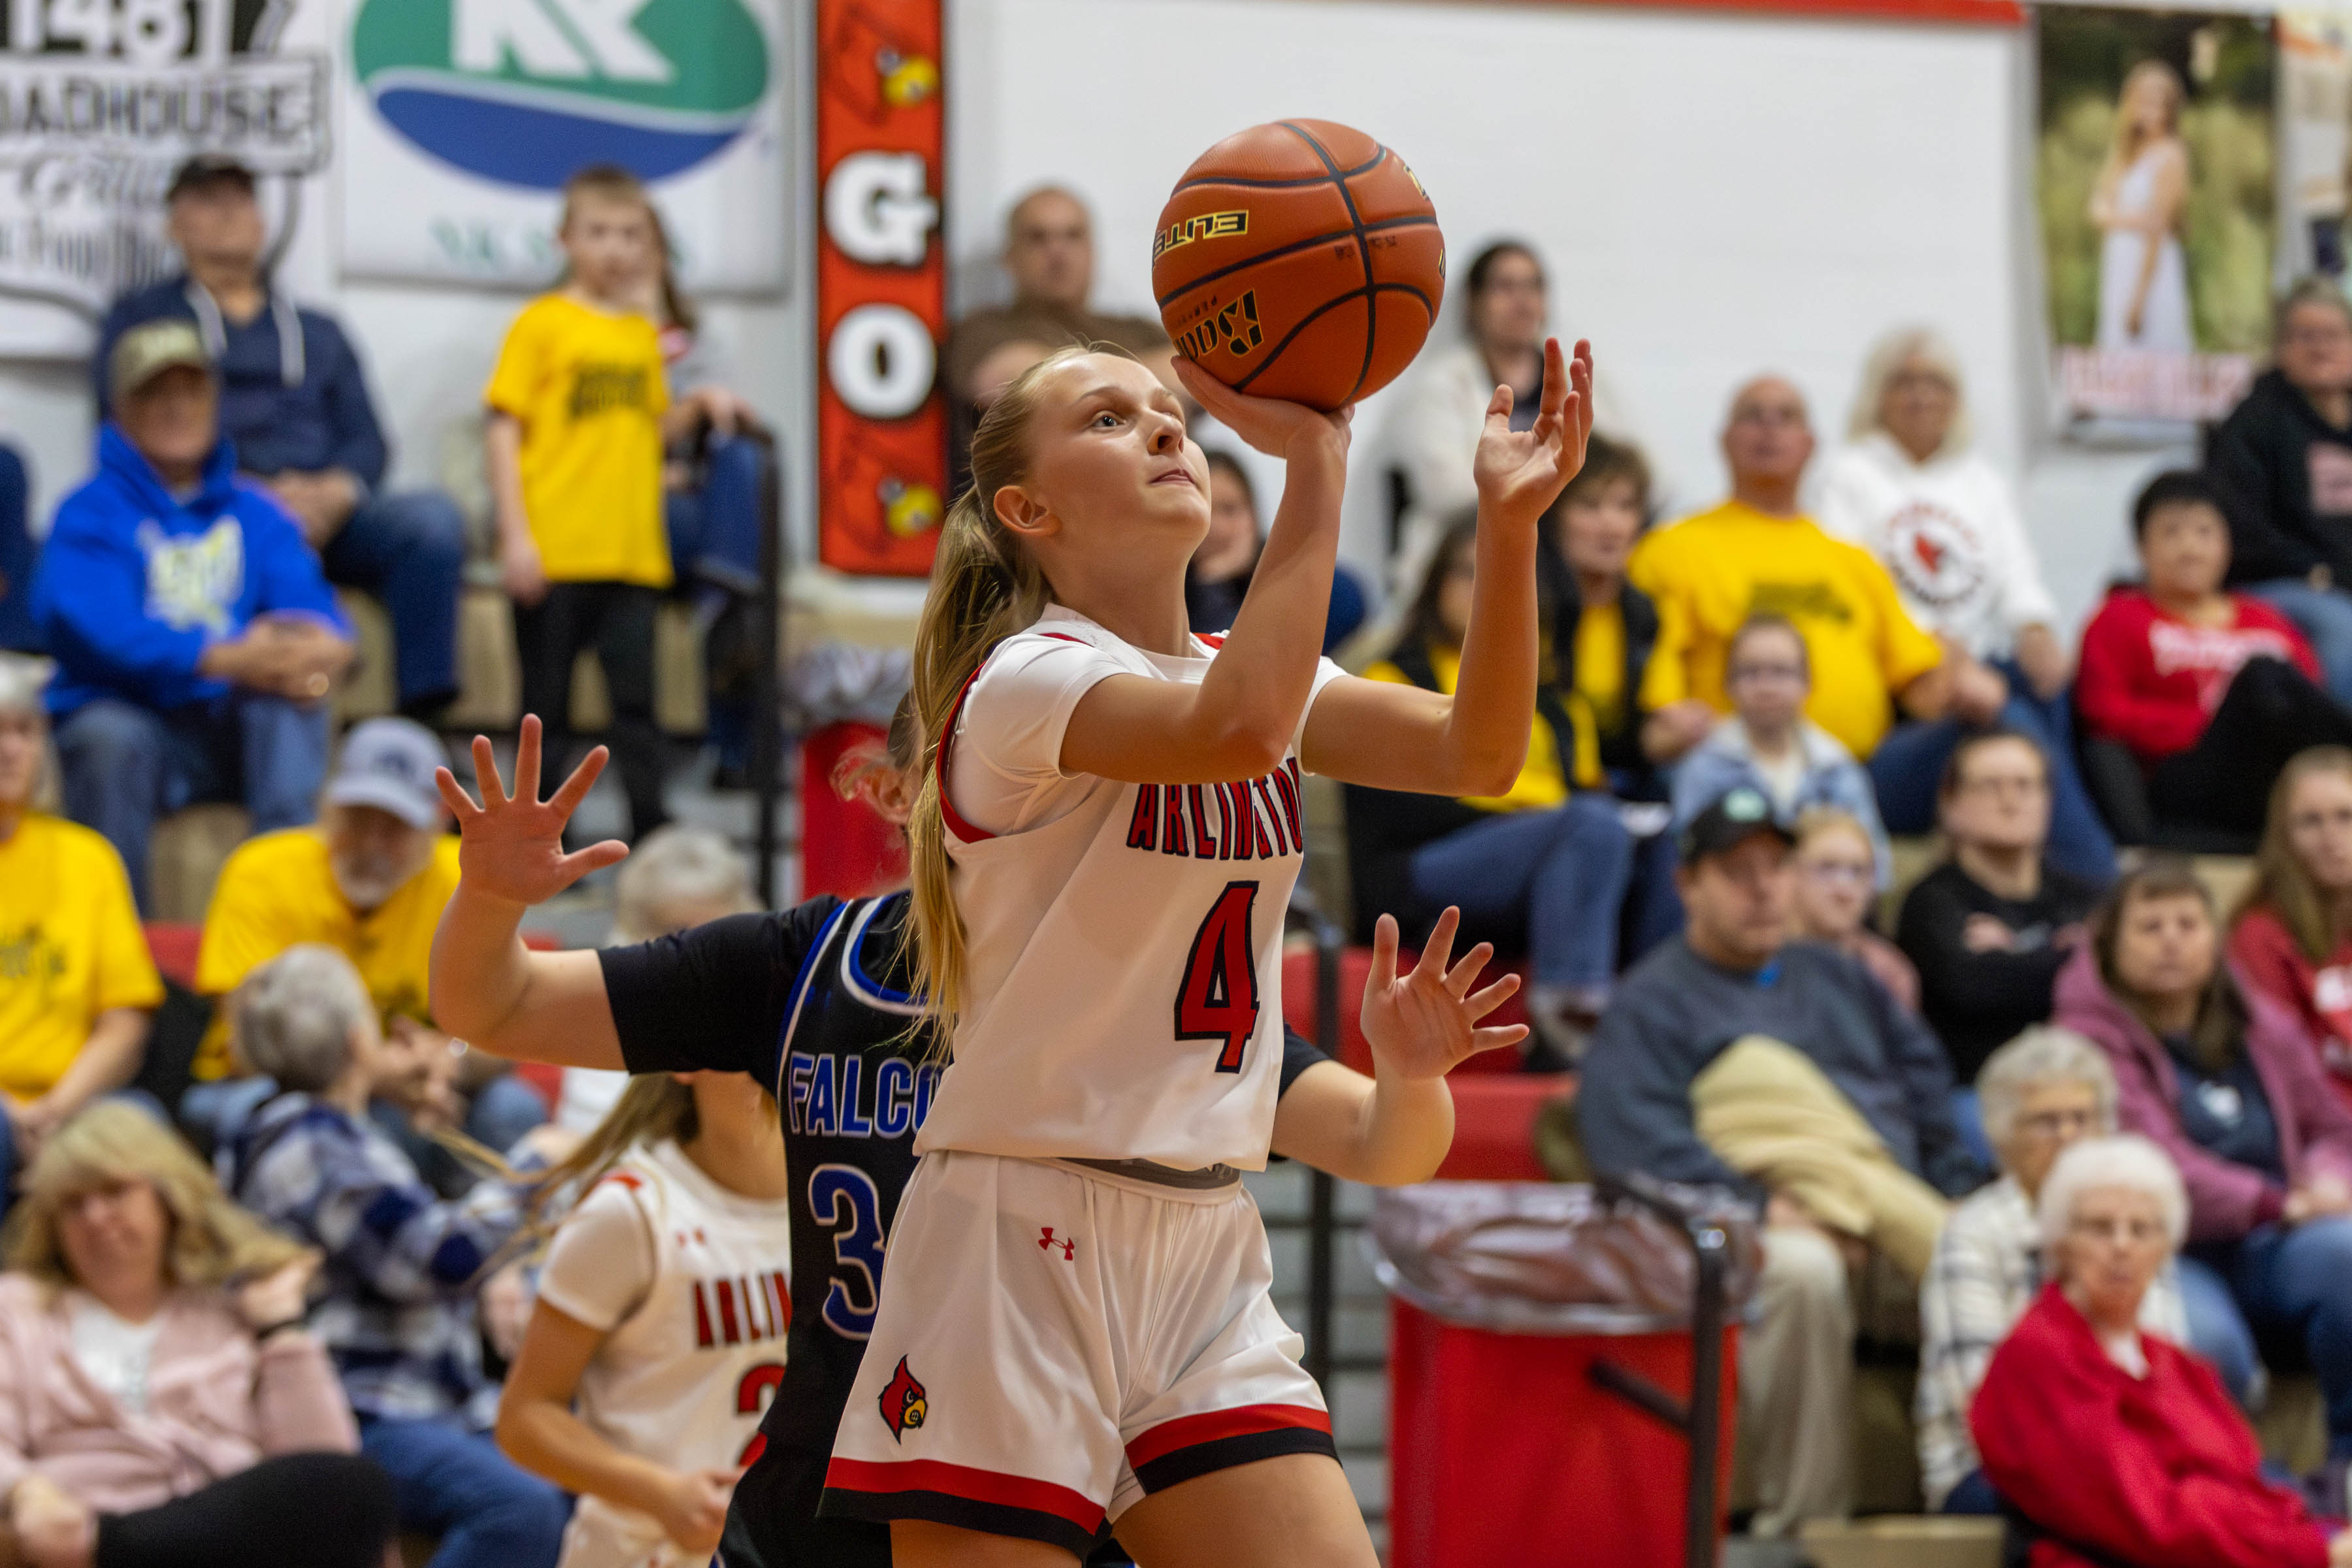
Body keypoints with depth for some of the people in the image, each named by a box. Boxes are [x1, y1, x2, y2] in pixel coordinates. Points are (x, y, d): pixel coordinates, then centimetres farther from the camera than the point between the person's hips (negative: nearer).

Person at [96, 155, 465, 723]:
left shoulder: (320, 334, 30)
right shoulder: (140, 318, 19)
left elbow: (367, 442, 18)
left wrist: (333, 493, -8)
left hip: (325, 514, 4)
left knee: (432, 517, -27)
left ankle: (424, 713, -31)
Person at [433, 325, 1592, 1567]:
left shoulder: (1254, 670, 12)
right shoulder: (1028, 679, -10)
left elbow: (1477, 751, -3)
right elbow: (1236, 727, -30)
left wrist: (1508, 524, -18)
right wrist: (1315, 460, -30)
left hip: (1203, 1255, 7)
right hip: (1021, 1241, -7)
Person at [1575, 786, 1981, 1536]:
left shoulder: (1836, 980, 29)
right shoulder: (1655, 1001, 10)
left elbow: (1929, 1091, 26)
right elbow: (1636, 1139, -6)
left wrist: (1955, 1210, 8)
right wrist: (1764, 1210, -16)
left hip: (1900, 1224, 5)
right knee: (1802, 1273, -41)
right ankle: (1804, 1518, -31)